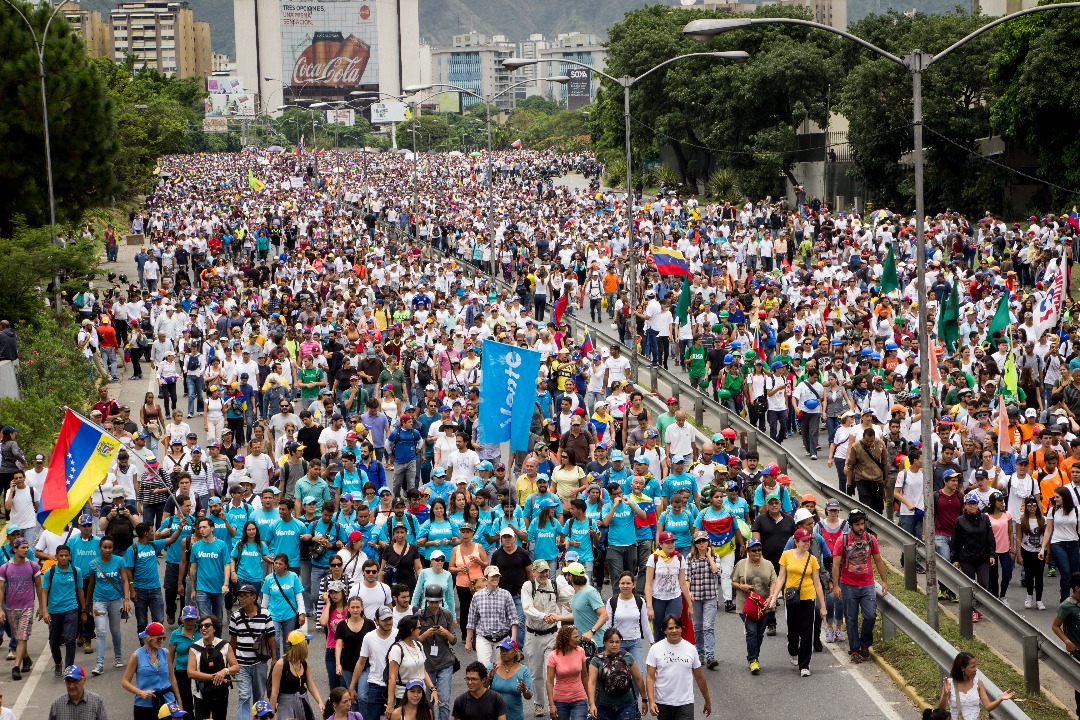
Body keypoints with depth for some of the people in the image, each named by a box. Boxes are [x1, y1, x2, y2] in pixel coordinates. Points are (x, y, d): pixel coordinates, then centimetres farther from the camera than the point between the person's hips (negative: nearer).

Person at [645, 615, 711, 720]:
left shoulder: (691, 649, 2)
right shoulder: (656, 649, -3)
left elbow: (699, 677, 9)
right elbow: (650, 677, -6)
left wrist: (707, 701, 14)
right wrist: (651, 702, -17)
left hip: (685, 703, 0)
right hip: (662, 703, 0)